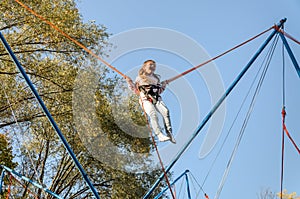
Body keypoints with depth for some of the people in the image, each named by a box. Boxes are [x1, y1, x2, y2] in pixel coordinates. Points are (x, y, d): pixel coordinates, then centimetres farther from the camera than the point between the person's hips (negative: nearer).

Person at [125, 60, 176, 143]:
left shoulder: (156, 78, 28)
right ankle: (159, 135, -38)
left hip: (157, 99, 3)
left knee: (165, 111, -25)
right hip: (146, 99, -3)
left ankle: (169, 132, -28)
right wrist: (130, 83, 4)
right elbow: (136, 91, 16)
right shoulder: (140, 78, 18)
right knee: (153, 114, -30)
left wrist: (163, 86, 18)